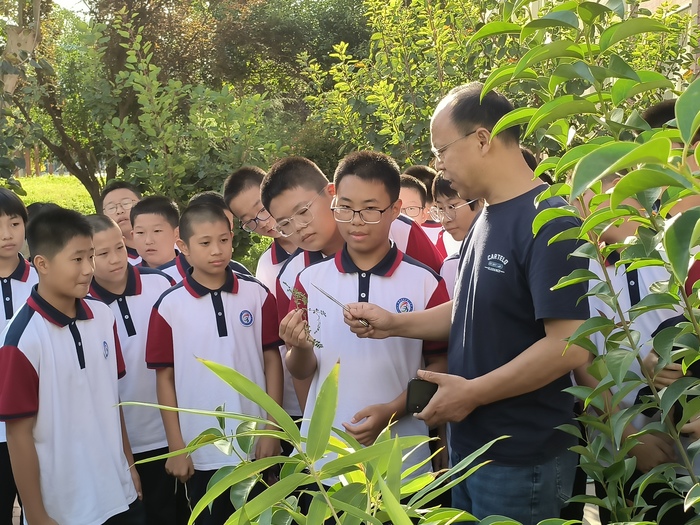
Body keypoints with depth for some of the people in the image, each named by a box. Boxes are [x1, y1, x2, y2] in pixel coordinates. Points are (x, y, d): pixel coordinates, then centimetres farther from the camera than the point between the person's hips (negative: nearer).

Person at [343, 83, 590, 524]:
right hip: (469, 445, 8)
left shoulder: (548, 224, -19)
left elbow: (570, 345, -25)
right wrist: (394, 324, 7)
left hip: (520, 460, -8)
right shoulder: (487, 219, 9)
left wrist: (473, 393, -20)